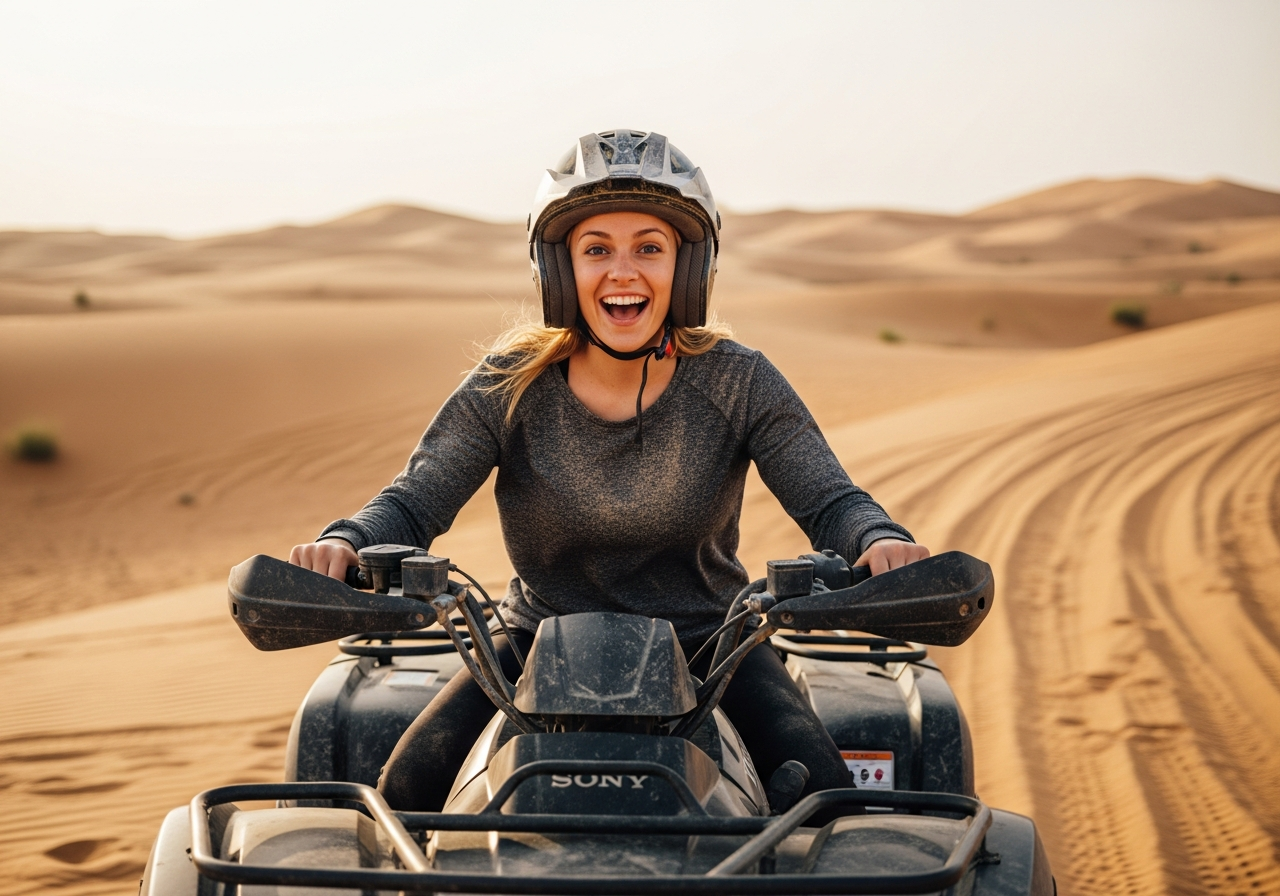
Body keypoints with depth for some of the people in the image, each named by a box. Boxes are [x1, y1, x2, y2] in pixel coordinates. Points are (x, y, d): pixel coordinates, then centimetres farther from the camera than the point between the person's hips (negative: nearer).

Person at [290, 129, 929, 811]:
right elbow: (412, 502, -8)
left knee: (823, 795, -23)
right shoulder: (508, 388, -5)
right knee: (408, 787, -19)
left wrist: (880, 542, -33)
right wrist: (344, 543, -31)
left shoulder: (739, 384, -5)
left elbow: (830, 502, -9)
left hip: (707, 643, 0)